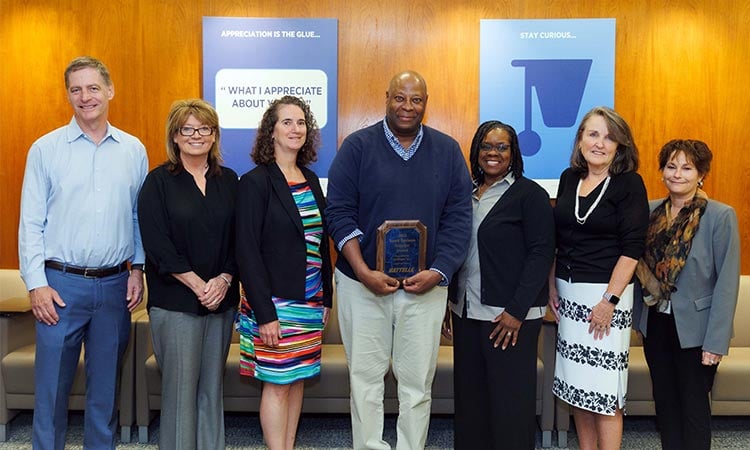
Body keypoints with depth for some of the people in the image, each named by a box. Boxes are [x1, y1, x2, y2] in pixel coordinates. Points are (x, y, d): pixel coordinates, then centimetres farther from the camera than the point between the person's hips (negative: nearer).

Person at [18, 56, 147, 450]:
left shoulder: (134, 150, 6)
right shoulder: (45, 149, 0)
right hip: (62, 284, -2)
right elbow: (31, 222, -1)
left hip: (115, 285, 2)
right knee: (52, 384, 6)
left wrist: (138, 269, 3)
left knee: (106, 385, 12)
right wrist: (36, 283, -7)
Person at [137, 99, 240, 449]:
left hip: (221, 299, 4)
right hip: (176, 301, -3)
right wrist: (199, 285, -13)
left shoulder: (229, 181, 10)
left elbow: (239, 238, 7)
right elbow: (158, 246, -9)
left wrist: (224, 280, -8)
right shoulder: (158, 182, -1)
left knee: (212, 386, 10)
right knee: (180, 388, 1)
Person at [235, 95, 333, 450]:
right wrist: (264, 313, -17)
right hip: (275, 302, -6)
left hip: (309, 301, 6)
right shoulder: (256, 181, -9)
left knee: (298, 380, 13)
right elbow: (247, 251, -13)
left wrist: (326, 297, 12)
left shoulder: (311, 180, 10)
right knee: (277, 384, 1)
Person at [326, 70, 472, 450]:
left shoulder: (447, 151, 6)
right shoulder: (358, 146, 1)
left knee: (418, 382, 8)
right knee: (365, 378, 7)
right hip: (363, 284, -1)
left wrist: (438, 272, -9)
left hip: (426, 286, 1)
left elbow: (459, 217, 3)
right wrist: (364, 272, -14)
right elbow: (339, 212, -5)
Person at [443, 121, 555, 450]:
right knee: (469, 395, 12)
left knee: (510, 399, 1)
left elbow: (541, 253, -10)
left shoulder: (530, 194, -5)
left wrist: (517, 310, -16)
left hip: (509, 315, -6)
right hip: (466, 312, 6)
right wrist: (449, 303, 12)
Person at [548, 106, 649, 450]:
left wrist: (610, 300, -16)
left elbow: (632, 248, -11)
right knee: (576, 382, 11)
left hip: (606, 293, -5)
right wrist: (552, 286, 9)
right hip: (568, 292, 5)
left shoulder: (629, 184, -7)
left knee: (604, 388, -1)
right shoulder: (569, 178, 8)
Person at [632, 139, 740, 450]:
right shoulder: (651, 211, 2)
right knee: (664, 401, 16)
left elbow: (727, 282, -13)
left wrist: (716, 340, -15)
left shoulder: (721, 216, -12)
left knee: (694, 406, 8)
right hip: (655, 323, 5)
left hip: (694, 328, -4)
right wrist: (638, 316, 6)